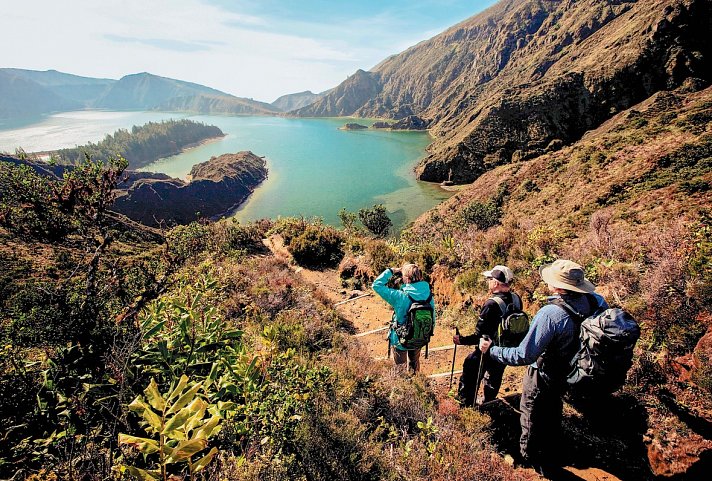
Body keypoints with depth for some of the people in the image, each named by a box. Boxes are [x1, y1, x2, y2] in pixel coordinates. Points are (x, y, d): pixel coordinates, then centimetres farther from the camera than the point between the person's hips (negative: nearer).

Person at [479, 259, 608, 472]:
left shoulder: (550, 313, -39)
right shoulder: (593, 300, -18)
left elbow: (524, 356, -37)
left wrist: (491, 350, -27)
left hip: (542, 377, -8)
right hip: (568, 373, 8)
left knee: (531, 421, 17)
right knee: (552, 417, 30)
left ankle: (529, 464, 37)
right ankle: (548, 461, 52)